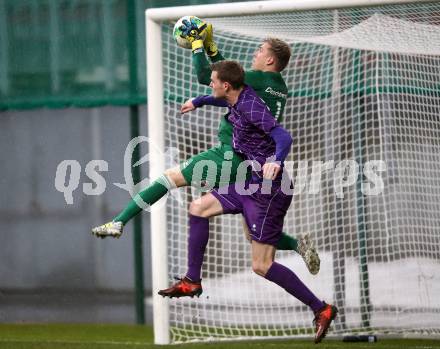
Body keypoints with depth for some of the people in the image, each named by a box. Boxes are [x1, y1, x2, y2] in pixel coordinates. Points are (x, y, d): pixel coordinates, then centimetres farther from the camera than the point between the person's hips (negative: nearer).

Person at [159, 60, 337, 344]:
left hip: (269, 189, -10)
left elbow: (283, 137, -34)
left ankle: (321, 309, -3)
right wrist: (199, 102, 52)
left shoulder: (252, 108, -22)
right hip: (251, 183, 10)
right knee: (200, 208, 11)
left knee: (262, 266, -9)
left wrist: (276, 161, -54)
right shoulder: (238, 98, 7)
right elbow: (224, 100, 33)